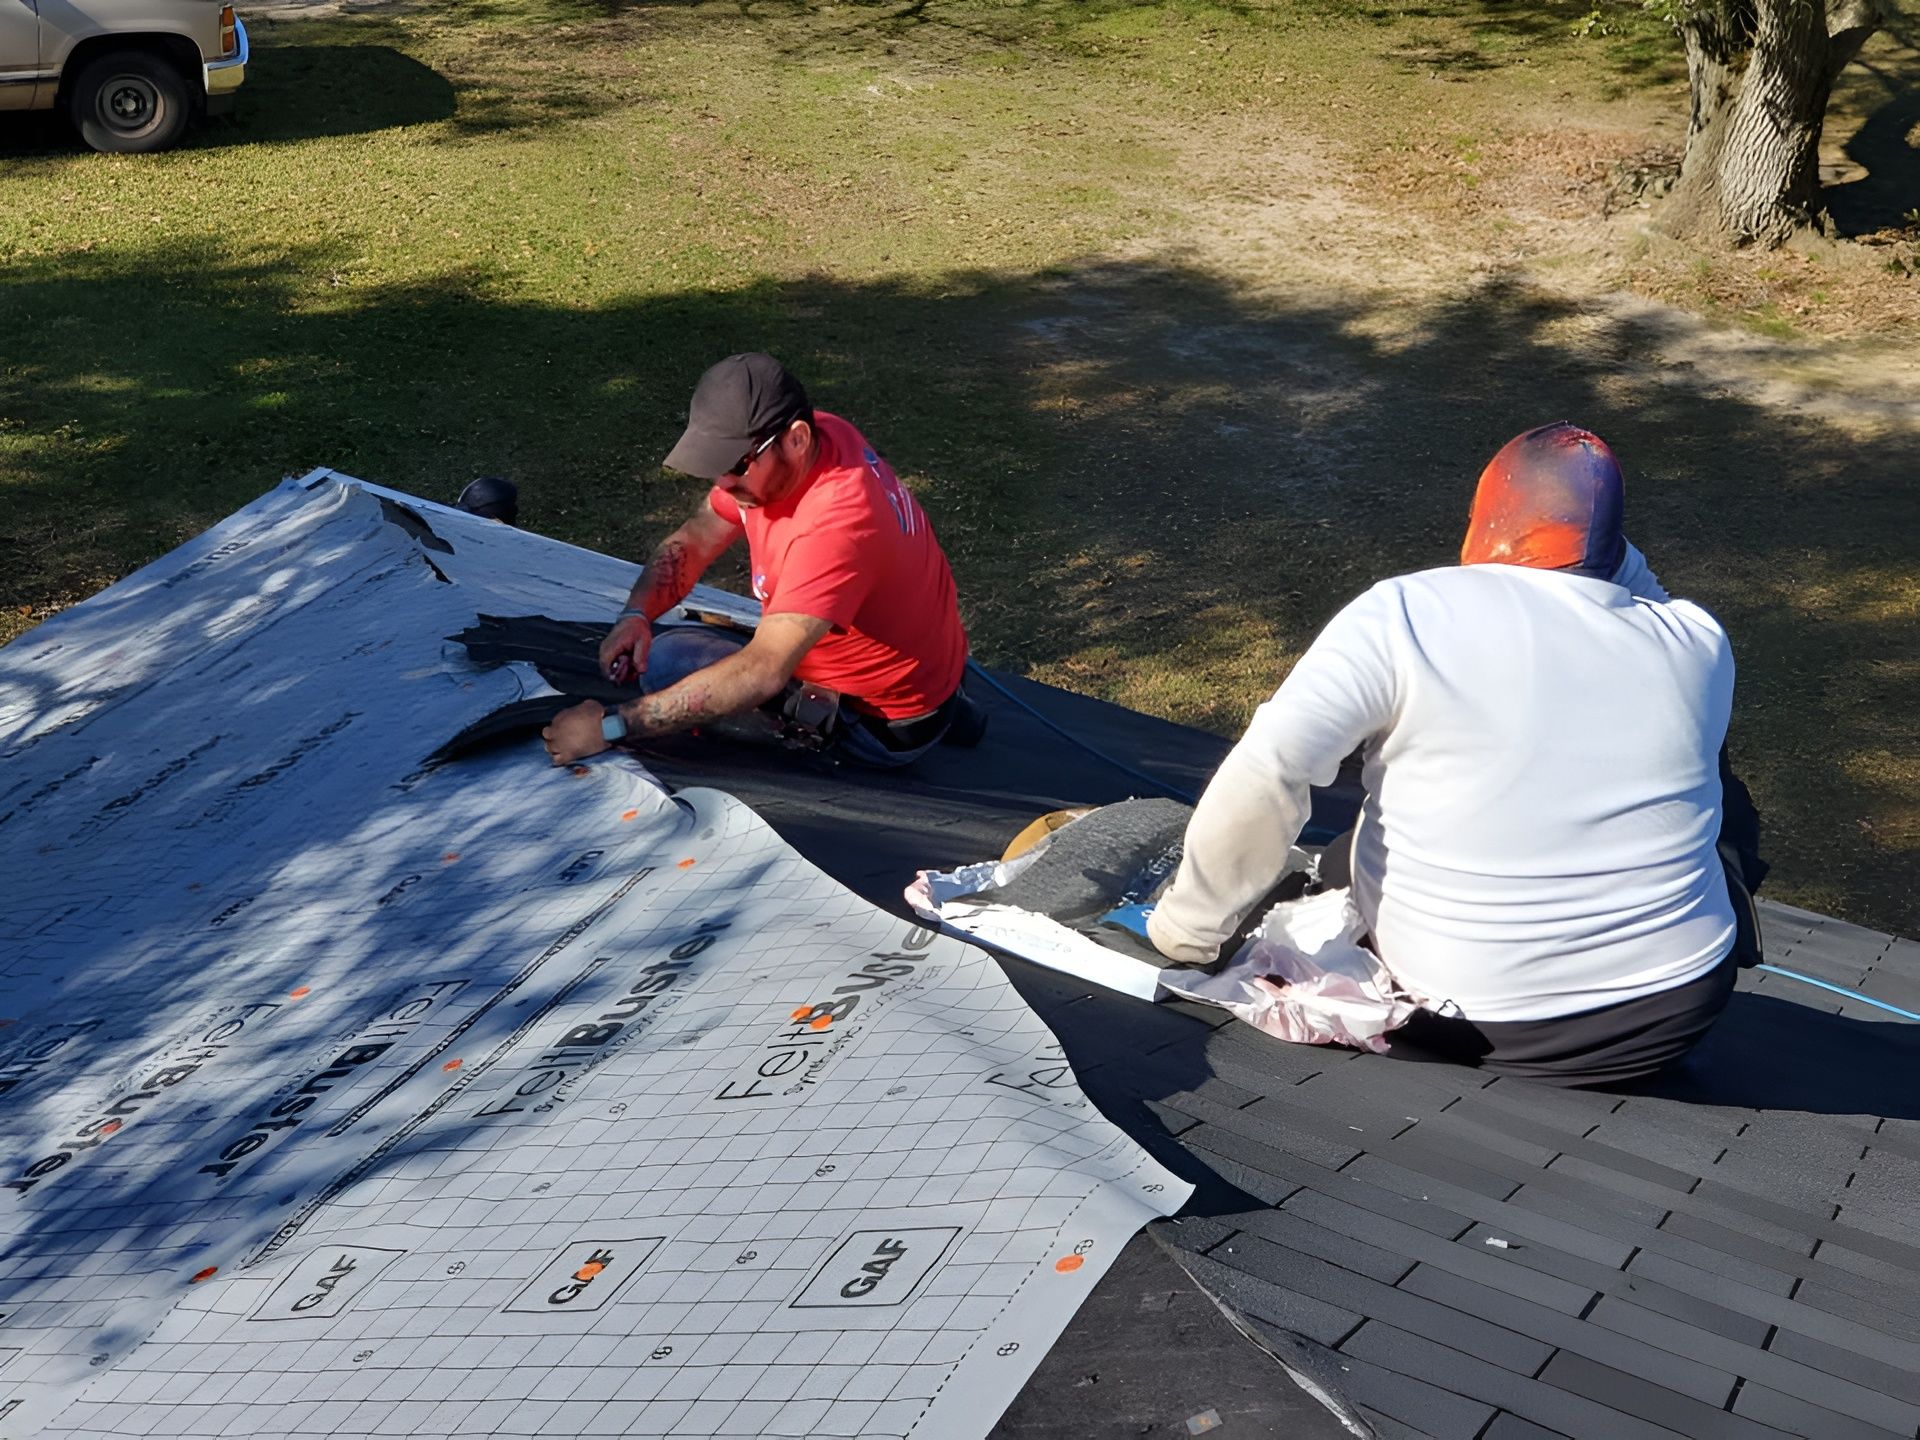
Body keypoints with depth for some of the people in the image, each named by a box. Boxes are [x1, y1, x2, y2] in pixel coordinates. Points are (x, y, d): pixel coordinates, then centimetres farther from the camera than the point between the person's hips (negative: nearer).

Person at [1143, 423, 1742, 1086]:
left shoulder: (1405, 615, -15)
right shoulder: (1700, 643, -4)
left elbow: (1262, 775, -22)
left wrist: (1185, 932, -11)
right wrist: (1608, 549, 7)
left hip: (1459, 1024, -1)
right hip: (1674, 1013, 2)